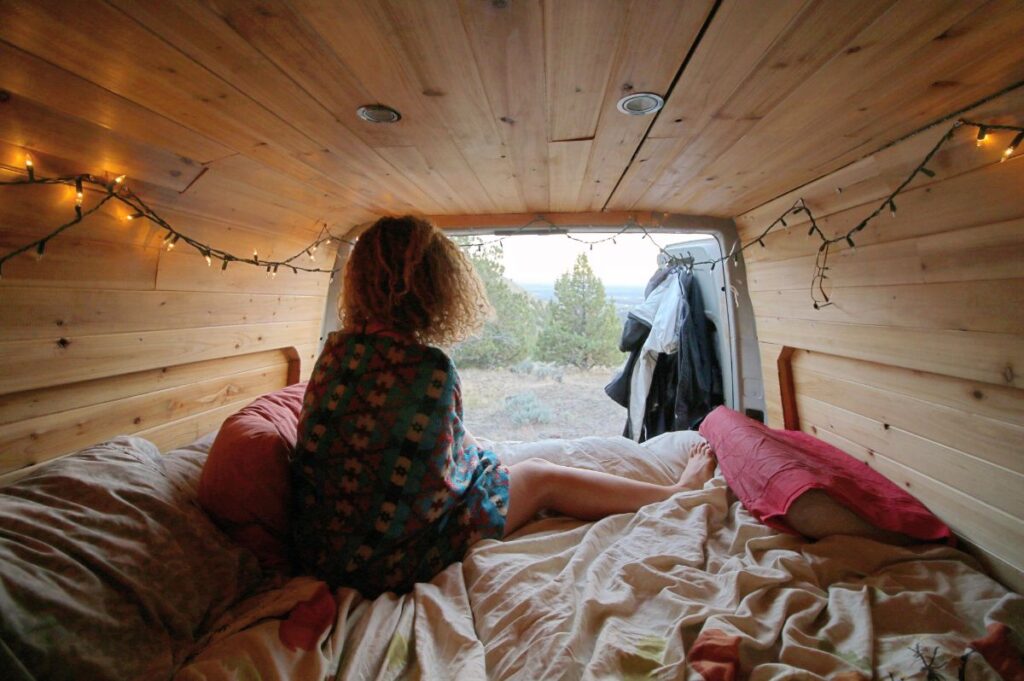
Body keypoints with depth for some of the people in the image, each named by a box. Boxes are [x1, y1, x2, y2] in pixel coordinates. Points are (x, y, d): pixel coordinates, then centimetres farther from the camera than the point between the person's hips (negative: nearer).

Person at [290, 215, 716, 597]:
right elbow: (440, 472, -15)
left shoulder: (336, 349, -2)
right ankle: (679, 493, 26)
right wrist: (482, 457, 8)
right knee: (540, 478, 5)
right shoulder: (428, 367, -27)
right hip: (391, 562, -7)